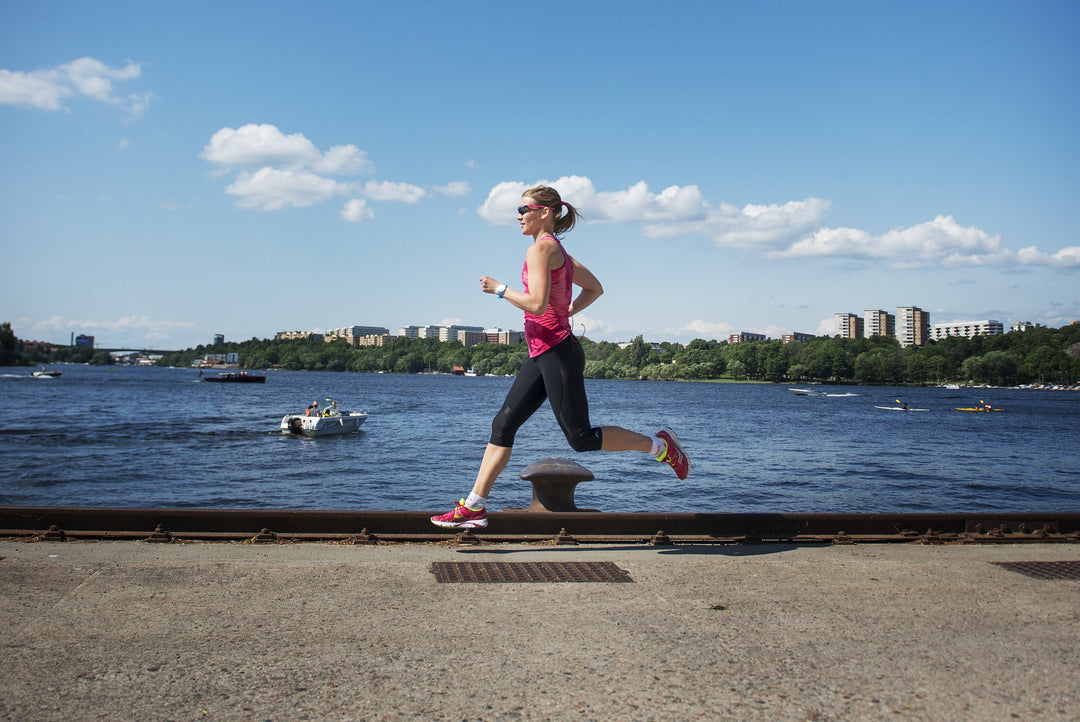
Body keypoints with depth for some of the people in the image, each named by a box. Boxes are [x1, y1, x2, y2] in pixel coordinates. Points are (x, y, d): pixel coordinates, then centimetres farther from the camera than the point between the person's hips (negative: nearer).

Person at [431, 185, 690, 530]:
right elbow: (595, 288, 25)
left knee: (581, 437, -3)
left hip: (557, 352, -10)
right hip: (542, 355, 10)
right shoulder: (558, 249, 17)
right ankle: (474, 507, 8)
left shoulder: (541, 247, -12)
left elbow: (537, 304, -22)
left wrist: (499, 288, -9)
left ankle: (659, 445, 11)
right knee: (503, 425, 6)